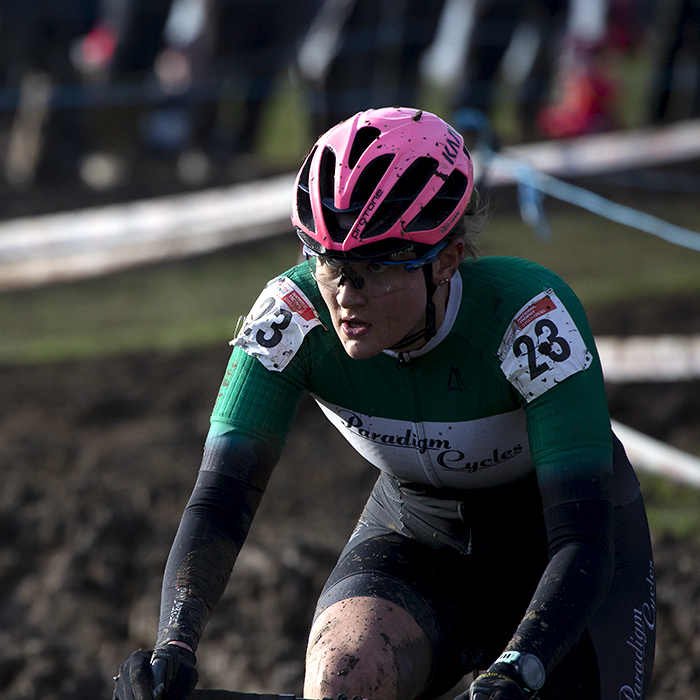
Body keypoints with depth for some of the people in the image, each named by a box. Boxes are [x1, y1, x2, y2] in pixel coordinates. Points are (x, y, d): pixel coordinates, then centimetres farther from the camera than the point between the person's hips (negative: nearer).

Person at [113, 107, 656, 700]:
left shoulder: (531, 315, -32)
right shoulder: (295, 317, -24)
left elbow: (584, 538, -37)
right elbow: (221, 498, -28)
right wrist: (174, 646, -45)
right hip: (417, 539, 1)